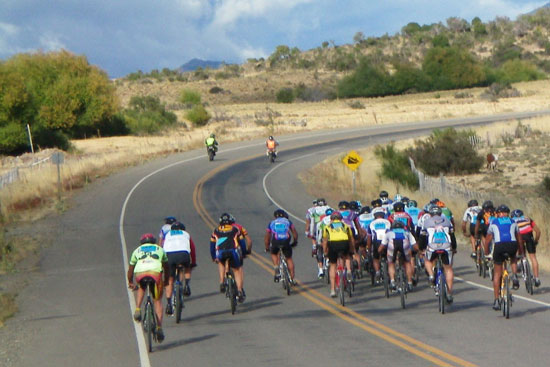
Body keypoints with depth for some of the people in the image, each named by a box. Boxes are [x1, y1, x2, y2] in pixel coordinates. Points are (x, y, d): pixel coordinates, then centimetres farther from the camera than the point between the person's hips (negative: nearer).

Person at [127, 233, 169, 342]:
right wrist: (166, 281, 59)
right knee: (158, 301, 13)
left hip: (140, 273, 1)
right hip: (156, 272, -1)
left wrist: (130, 283, 56)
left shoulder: (137, 250, 32)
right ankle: (159, 327, 1)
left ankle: (137, 310, 15)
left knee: (141, 288, 36)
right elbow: (166, 267, 43)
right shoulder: (160, 249, 33)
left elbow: (130, 269, 40)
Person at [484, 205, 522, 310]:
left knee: (497, 274, 12)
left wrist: (486, 253, 39)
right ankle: (514, 276, 8)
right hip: (512, 245, 1)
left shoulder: (493, 222, 23)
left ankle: (496, 301, 11)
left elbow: (487, 241, 26)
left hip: (499, 246, -1)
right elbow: (519, 240, 31)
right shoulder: (513, 222, 26)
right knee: (513, 258, 37)